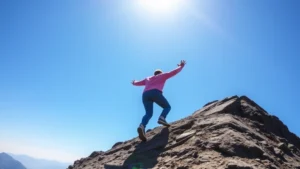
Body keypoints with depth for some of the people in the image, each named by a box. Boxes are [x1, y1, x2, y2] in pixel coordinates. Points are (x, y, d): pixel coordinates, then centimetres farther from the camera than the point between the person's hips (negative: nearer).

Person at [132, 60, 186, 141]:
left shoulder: (148, 78, 38)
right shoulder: (162, 76, 27)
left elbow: (138, 83, 46)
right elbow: (173, 72, 26)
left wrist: (134, 83, 68)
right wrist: (181, 66, 41)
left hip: (145, 95, 4)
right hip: (155, 93, -4)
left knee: (148, 113, 0)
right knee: (167, 107, 11)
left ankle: (142, 126, -28)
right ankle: (162, 118, -20)